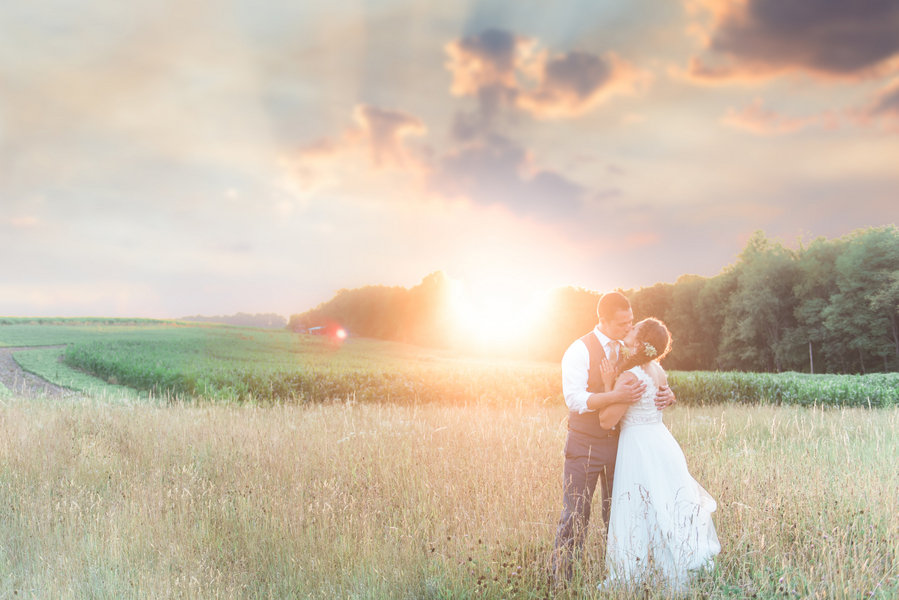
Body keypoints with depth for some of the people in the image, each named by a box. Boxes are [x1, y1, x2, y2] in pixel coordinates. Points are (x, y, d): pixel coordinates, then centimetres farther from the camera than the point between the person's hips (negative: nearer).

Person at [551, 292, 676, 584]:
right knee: (576, 515, -2)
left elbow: (652, 381, 14)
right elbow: (574, 399, -22)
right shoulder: (579, 351, -12)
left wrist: (666, 393, -10)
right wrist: (615, 396, -36)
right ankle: (560, 580, 8)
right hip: (585, 446, -6)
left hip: (620, 444, 6)